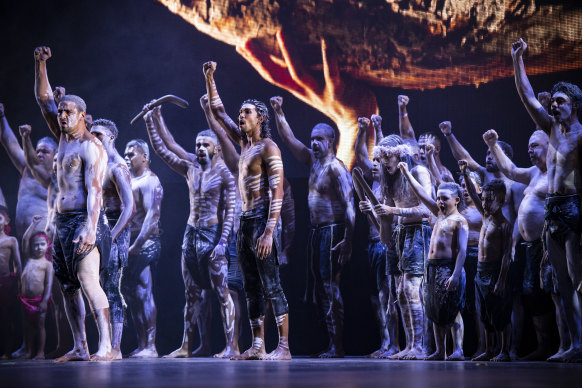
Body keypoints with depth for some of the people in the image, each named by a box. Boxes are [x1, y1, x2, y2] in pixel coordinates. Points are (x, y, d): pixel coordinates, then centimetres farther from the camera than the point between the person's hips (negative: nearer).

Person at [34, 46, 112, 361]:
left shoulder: (91, 147, -9)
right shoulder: (64, 138, 15)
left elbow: (94, 190, -17)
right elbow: (44, 99, 18)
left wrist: (90, 228, -27)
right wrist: (40, 64, 7)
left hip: (84, 220, -9)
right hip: (63, 220, 9)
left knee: (88, 281, -17)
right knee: (68, 286, 7)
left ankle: (105, 346, -17)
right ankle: (80, 348, 11)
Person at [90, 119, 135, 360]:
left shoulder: (117, 167, -11)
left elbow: (130, 208, -19)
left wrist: (112, 237, -23)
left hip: (115, 229, -9)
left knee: (111, 290, -10)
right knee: (103, 290, 8)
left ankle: (115, 348, -10)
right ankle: (106, 345, 12)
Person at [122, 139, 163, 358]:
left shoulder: (149, 181, -8)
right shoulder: (130, 181, 21)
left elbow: (152, 215, -18)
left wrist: (137, 245, -24)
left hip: (145, 244, -9)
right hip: (132, 245, 9)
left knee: (144, 294, -11)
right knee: (130, 294, 9)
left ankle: (150, 347, -9)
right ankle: (141, 346, 14)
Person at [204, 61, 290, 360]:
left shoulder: (268, 148, -8)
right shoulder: (244, 143, 15)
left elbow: (277, 192, -15)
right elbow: (218, 113, 23)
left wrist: (269, 231, -22)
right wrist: (209, 79, 16)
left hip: (262, 220, -8)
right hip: (245, 221, 8)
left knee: (271, 286, -9)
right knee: (252, 288, 8)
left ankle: (283, 347, -8)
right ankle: (257, 347, 11)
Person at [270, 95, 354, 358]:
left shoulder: (335, 167, -12)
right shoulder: (312, 161, 12)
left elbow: (349, 205, -17)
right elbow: (288, 139, 18)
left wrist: (348, 240, -23)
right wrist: (279, 113, 8)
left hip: (332, 232, -9)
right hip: (316, 231, 9)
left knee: (331, 287, -9)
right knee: (321, 287, 9)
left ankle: (337, 347, -7)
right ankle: (330, 343, 13)